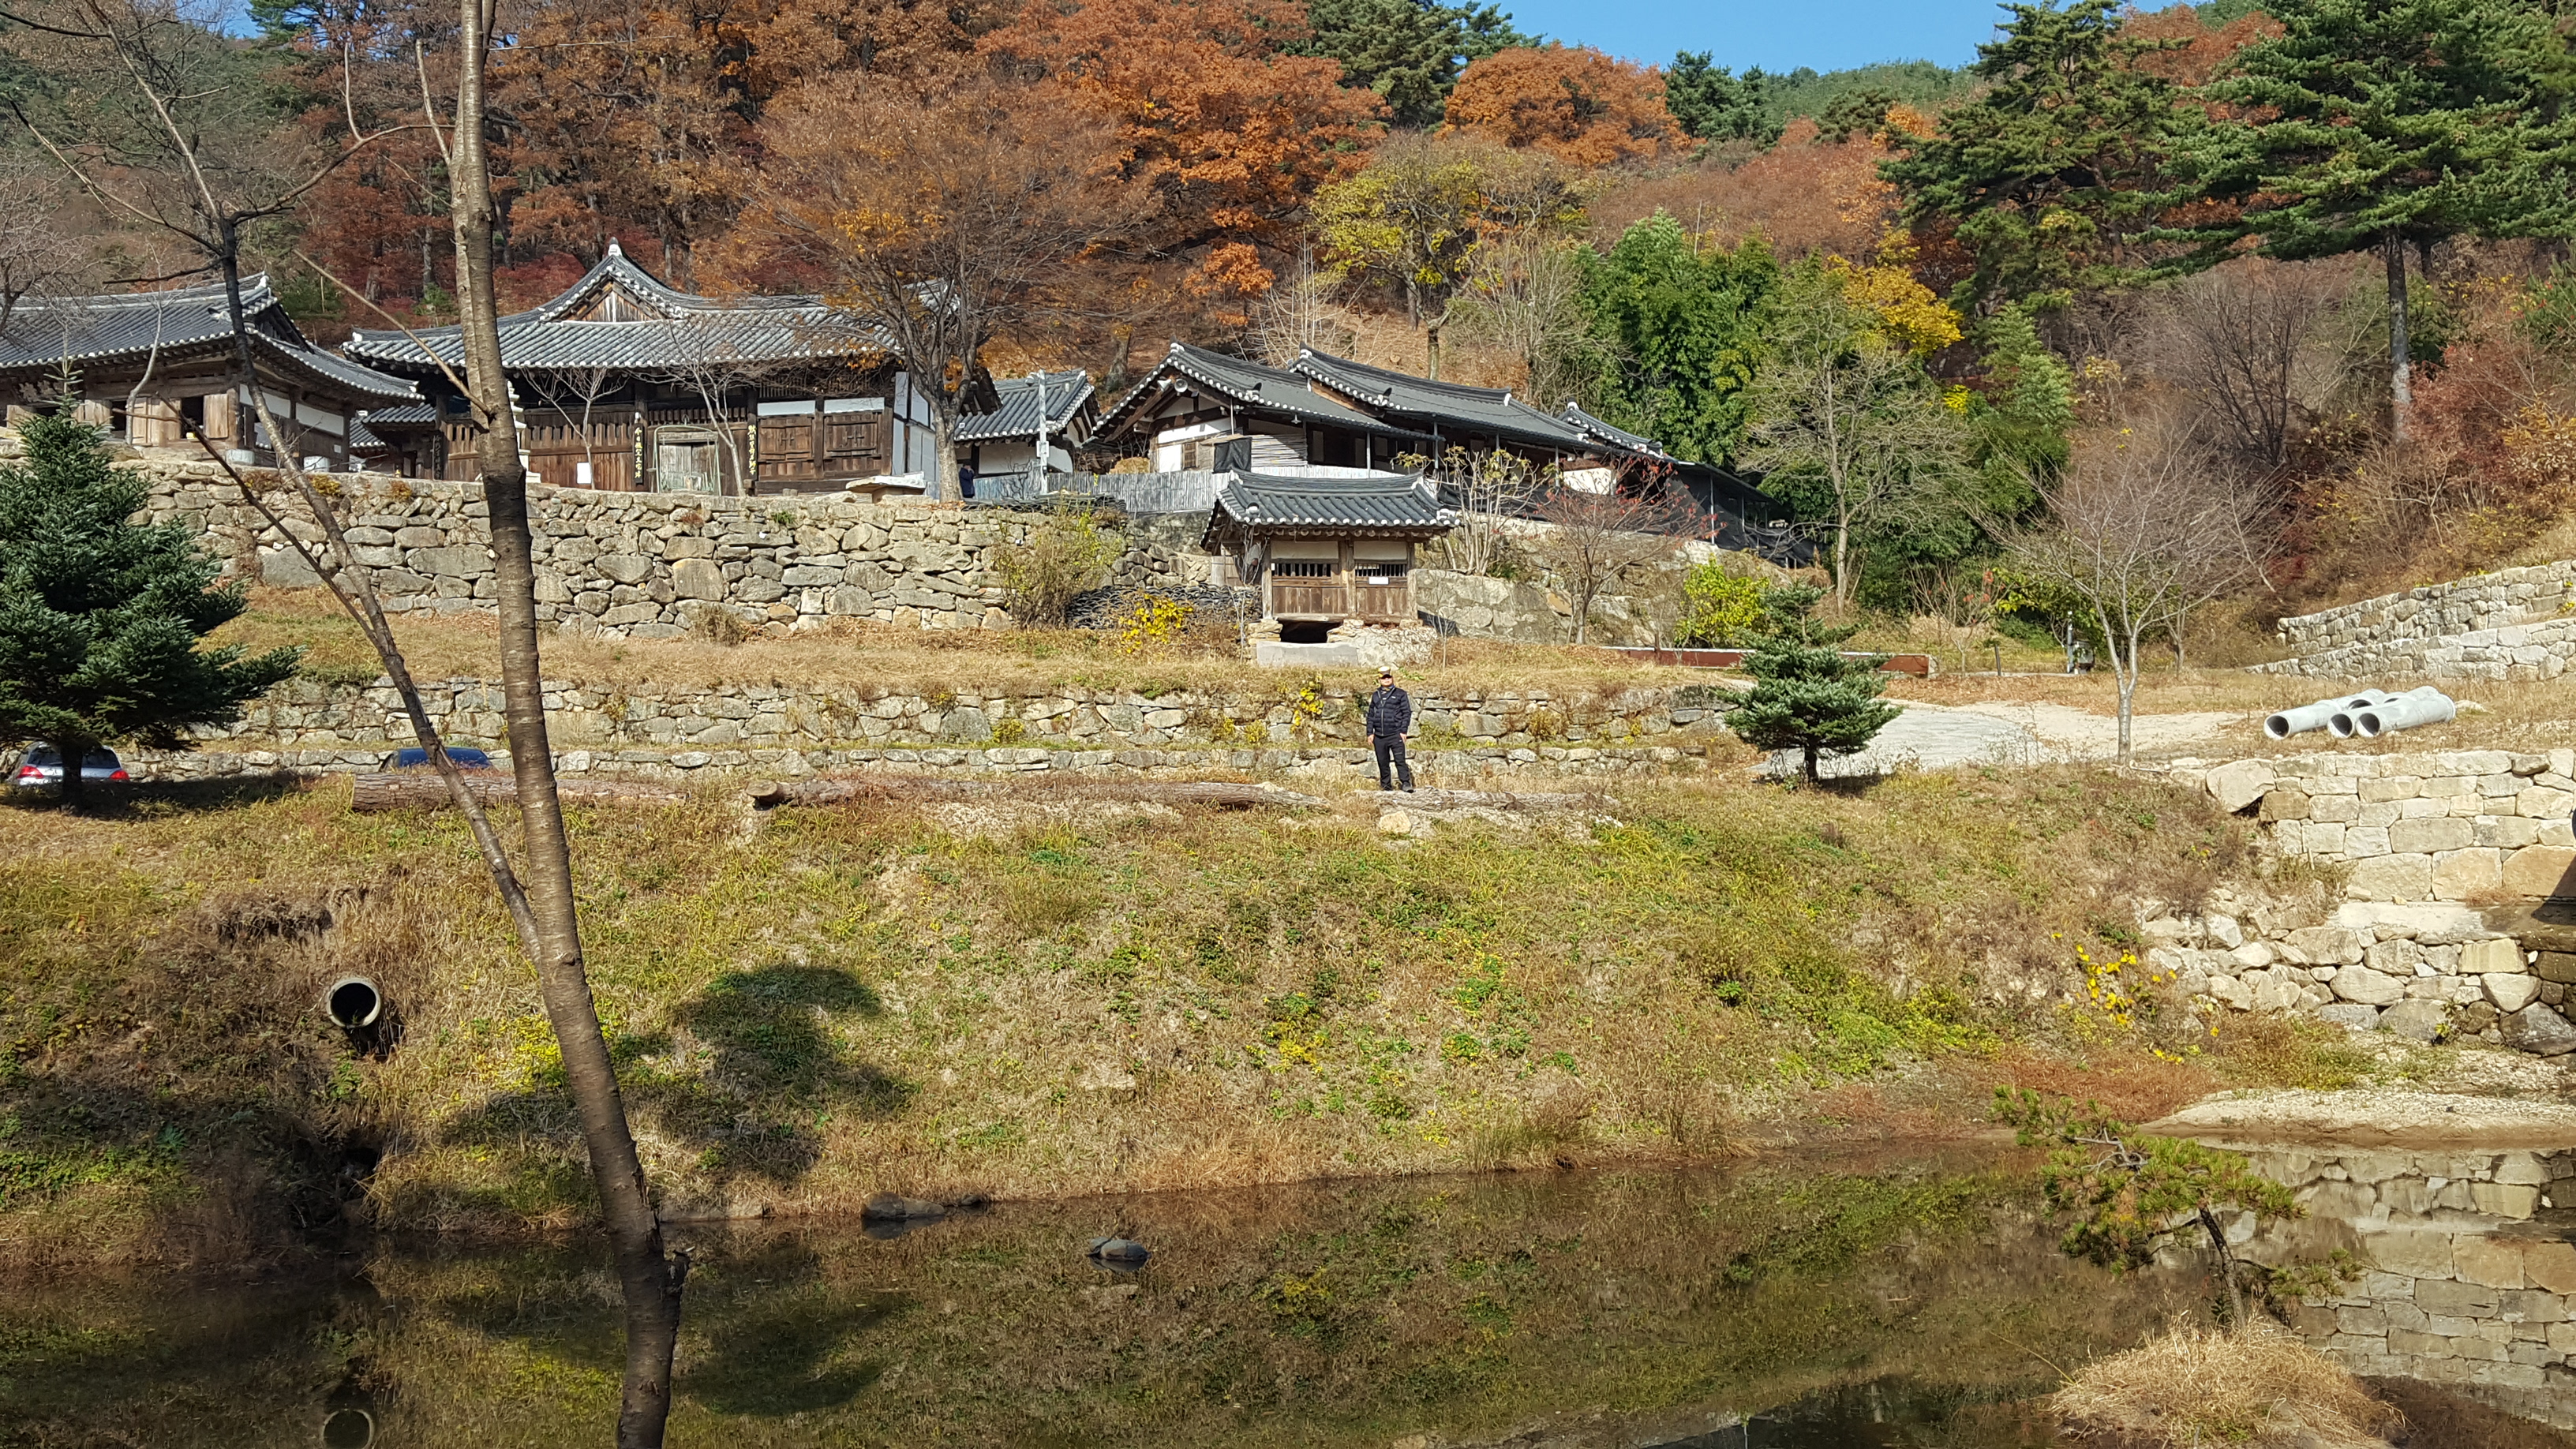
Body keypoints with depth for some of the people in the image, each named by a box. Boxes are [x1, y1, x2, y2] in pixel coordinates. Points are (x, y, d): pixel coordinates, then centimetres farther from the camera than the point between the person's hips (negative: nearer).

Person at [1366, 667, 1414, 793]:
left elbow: (1407, 713, 1)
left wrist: (1403, 731, -7)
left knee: (1400, 760, -12)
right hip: (1379, 736, 4)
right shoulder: (1376, 696, 17)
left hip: (1395, 734, -4)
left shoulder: (1400, 694, 5)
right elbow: (1371, 715, 18)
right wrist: (1370, 733, 9)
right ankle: (1386, 787, 13)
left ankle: (1406, 784, -12)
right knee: (1383, 763, 7)